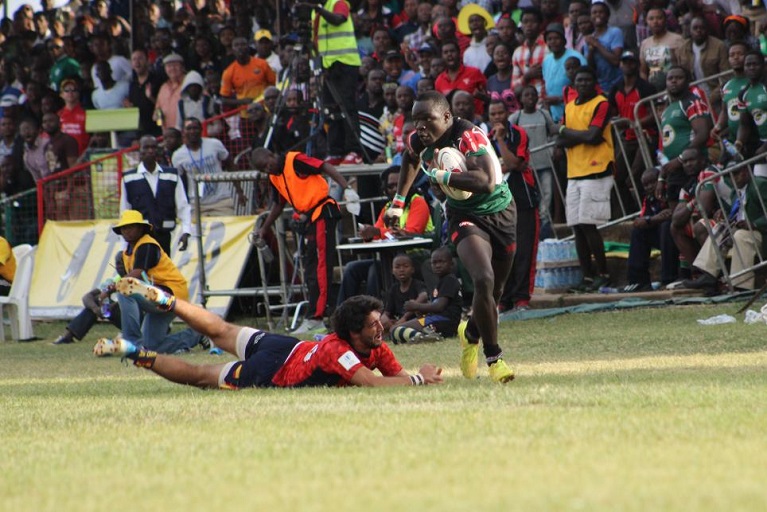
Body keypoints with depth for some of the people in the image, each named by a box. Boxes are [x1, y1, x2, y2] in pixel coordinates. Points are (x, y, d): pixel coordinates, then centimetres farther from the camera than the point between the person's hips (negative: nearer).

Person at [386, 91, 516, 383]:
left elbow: (487, 183, -41)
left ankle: (471, 334, 46)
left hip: (501, 214, -1)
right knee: (484, 281, -24)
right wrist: (398, 202, 17)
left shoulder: (469, 136, -28)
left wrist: (441, 176, -34)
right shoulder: (418, 143, -10)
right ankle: (493, 358, -12)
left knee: (495, 291, 15)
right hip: (465, 217, 1)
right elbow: (410, 160, 18)